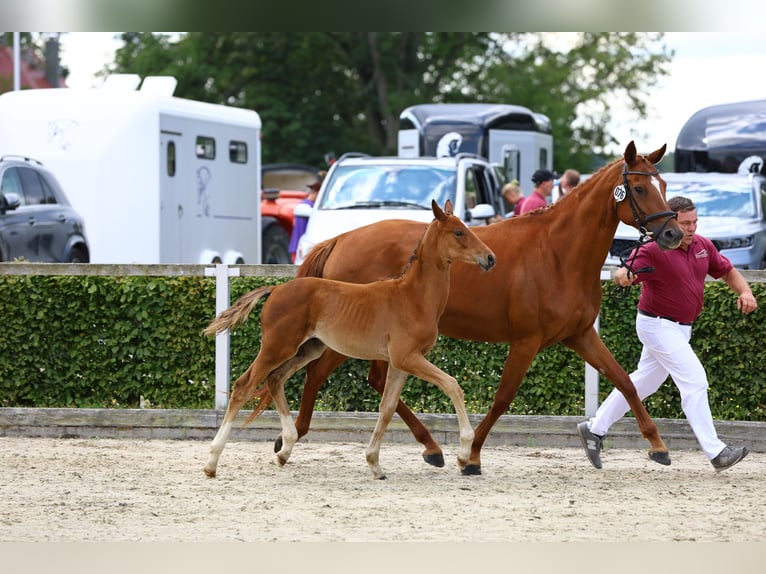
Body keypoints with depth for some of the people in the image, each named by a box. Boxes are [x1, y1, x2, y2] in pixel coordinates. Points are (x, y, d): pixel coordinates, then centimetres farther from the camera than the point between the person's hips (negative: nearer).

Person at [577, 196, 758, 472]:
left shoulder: (703, 245, 3)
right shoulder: (654, 250, -20)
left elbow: (728, 271, 15)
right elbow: (623, 274, -30)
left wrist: (744, 292, -4)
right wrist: (625, 276, -54)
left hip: (681, 329, 9)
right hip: (658, 325, -8)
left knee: (645, 382, 17)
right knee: (694, 380, -14)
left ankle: (595, 429, 29)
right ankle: (715, 452, -14)